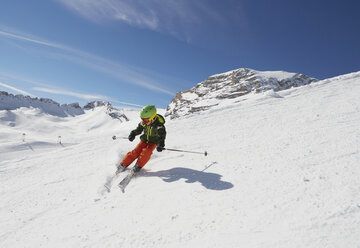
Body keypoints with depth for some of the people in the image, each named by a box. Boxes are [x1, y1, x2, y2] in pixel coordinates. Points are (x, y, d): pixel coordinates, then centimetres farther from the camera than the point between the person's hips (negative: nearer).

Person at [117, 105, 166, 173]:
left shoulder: (159, 125, -26)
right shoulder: (144, 123, -12)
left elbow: (162, 135, -33)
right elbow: (139, 129, 7)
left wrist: (160, 145, -50)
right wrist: (133, 134, -11)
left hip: (153, 142, -3)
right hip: (144, 140, 3)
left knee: (146, 152, -29)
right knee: (135, 152, -10)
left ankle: (138, 166, -15)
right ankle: (123, 165, 1)